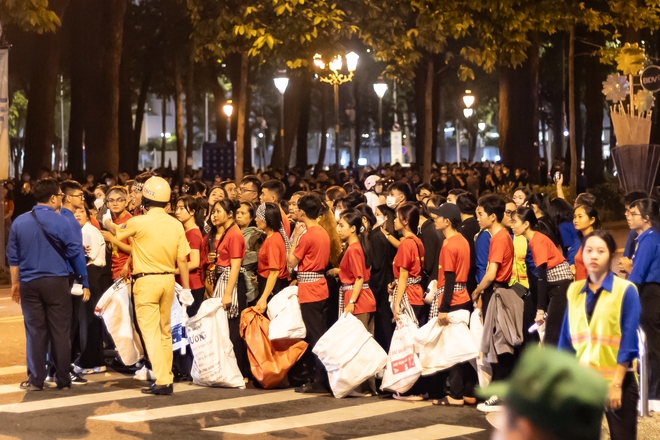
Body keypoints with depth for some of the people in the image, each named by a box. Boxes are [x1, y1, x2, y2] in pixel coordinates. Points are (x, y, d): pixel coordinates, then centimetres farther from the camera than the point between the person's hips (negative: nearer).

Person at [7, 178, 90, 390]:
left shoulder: (19, 222, 3)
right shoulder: (62, 222, -9)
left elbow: (13, 257, 9)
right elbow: (76, 254, -6)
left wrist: (15, 283, 19)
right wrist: (84, 283, 2)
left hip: (29, 284, 3)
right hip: (56, 283, -3)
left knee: (35, 332, 7)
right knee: (60, 332, 4)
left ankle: (36, 380, 8)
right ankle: (63, 379, 8)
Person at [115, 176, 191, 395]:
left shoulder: (139, 222, -12)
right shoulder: (176, 224, -1)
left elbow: (117, 233, 7)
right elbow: (182, 259, 1)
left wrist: (107, 222, 29)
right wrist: (186, 288, 10)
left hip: (146, 281, -5)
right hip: (168, 280, 5)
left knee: (151, 331, -4)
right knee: (165, 331, 16)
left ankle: (162, 381, -12)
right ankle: (167, 378, 20)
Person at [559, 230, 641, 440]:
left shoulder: (625, 290, -8)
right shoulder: (574, 290, 6)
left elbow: (628, 341, -12)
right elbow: (567, 338, 9)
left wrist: (617, 383, -15)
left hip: (616, 380, -4)